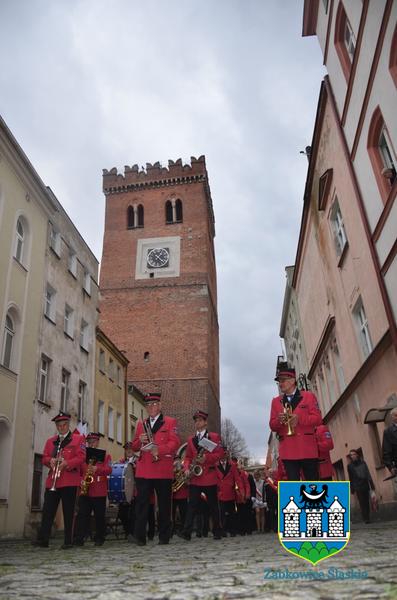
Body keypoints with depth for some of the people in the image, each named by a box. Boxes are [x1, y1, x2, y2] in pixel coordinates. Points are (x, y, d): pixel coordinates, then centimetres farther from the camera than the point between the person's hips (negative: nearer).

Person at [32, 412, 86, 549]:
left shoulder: (78, 439, 4)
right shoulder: (50, 441, 18)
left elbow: (81, 457, -5)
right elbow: (44, 458, 13)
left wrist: (67, 463, -20)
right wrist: (50, 461, -10)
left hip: (69, 481, -4)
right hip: (52, 481, 4)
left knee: (68, 512, 1)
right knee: (48, 510, 0)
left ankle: (68, 541, 8)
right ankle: (42, 539, 7)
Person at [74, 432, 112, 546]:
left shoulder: (105, 456, 6)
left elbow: (109, 470, -8)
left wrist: (97, 469, -26)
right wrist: (81, 481, -9)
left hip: (100, 493, -1)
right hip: (84, 492, 1)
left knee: (100, 516, 5)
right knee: (82, 515, -4)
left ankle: (99, 539, 17)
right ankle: (79, 539, 0)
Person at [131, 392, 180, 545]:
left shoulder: (170, 422, 5)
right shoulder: (141, 424, 17)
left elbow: (175, 442, -6)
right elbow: (134, 447, 16)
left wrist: (159, 449, -22)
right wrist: (140, 440, -7)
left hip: (163, 471, -2)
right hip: (143, 471, 3)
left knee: (164, 505, 5)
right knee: (141, 504, -4)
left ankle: (164, 537, 16)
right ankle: (139, 536, 1)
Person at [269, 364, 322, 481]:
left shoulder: (308, 396, 6)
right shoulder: (275, 401, 12)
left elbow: (318, 419, -3)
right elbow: (273, 426, 8)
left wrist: (299, 419, -19)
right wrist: (279, 420, -15)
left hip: (308, 449, -1)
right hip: (288, 451, 1)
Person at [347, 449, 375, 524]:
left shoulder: (363, 463, 10)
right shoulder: (350, 466, 4)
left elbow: (368, 474, 9)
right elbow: (351, 478, 3)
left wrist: (372, 484, 3)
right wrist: (352, 489, 0)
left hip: (365, 485, 2)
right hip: (358, 487, -2)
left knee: (366, 502, 4)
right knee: (362, 503, -7)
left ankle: (367, 518, 12)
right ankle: (365, 518, -6)